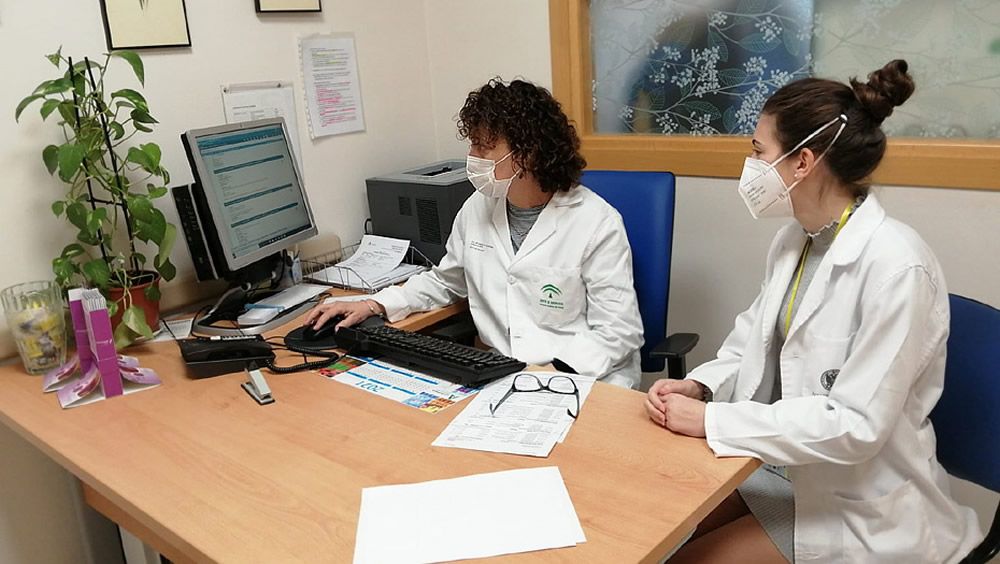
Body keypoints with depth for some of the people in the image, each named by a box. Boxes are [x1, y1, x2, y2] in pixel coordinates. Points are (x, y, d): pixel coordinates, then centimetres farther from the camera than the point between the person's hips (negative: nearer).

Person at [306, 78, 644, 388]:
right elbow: (445, 281, 23)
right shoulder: (477, 209, 6)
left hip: (583, 383, -4)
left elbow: (617, 332, -11)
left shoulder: (597, 224, -11)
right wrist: (375, 305, 9)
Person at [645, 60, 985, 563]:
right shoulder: (792, 242, 2)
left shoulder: (895, 266, -24)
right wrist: (698, 387, -11)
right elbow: (753, 343, 9)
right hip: (777, 461, 7)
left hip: (860, 506, -7)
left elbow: (856, 425, -26)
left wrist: (710, 419, -24)